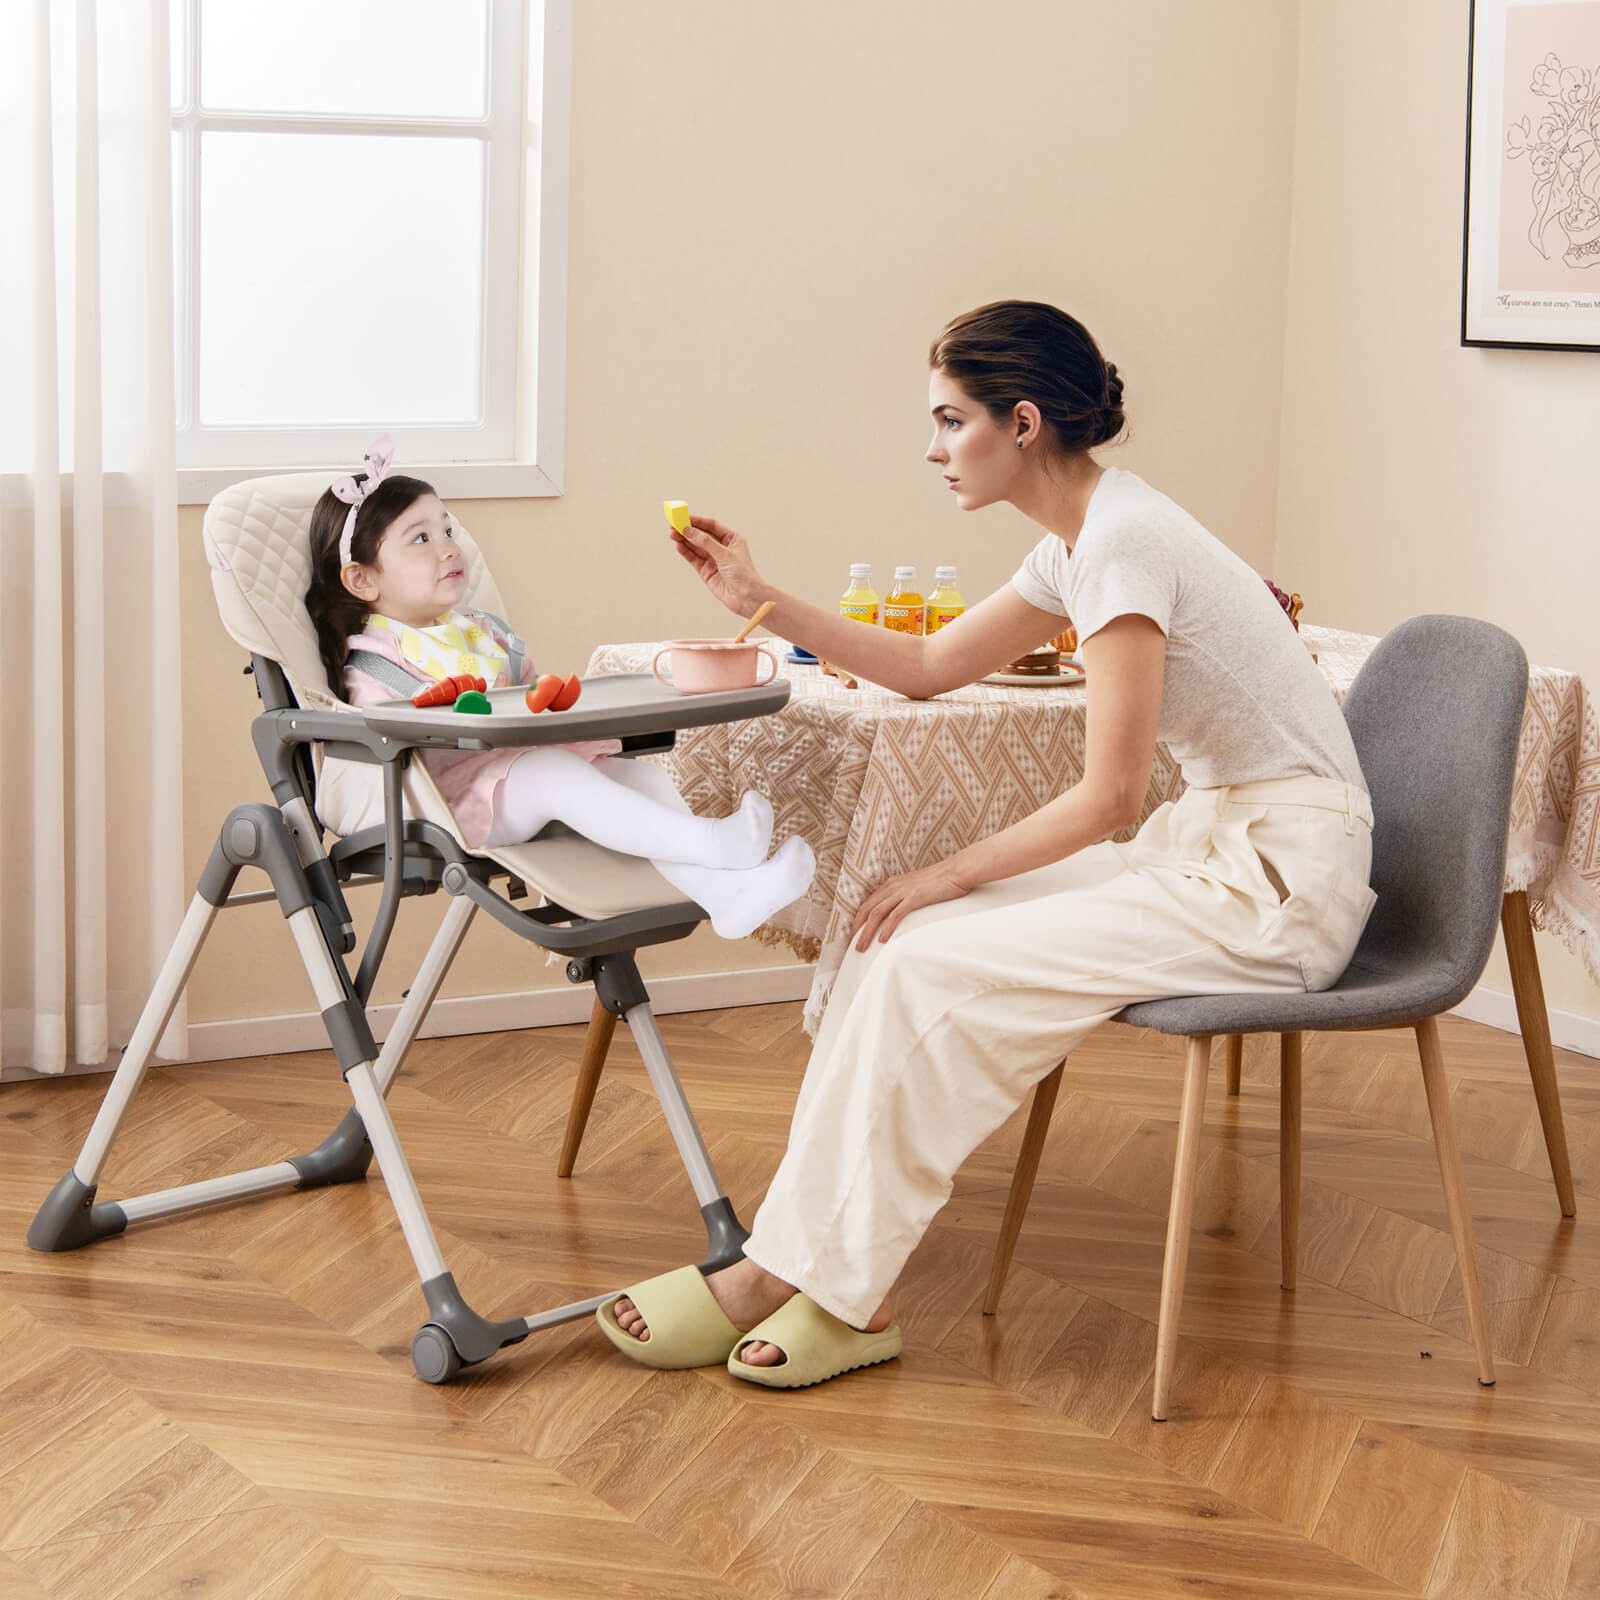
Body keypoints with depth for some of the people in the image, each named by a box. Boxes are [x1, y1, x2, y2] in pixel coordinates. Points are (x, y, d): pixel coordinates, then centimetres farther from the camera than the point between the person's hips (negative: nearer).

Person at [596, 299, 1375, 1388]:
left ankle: (822, 1284, -6)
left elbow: (1112, 793, -19)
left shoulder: (1123, 539, -19)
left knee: (930, 963, -16)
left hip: (1279, 879, -9)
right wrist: (762, 600, 17)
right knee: (901, 937, -3)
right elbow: (932, 667, 22)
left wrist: (953, 874, -10)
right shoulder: (1082, 541, 11)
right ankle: (832, 1276, -5)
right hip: (1214, 843, 9)